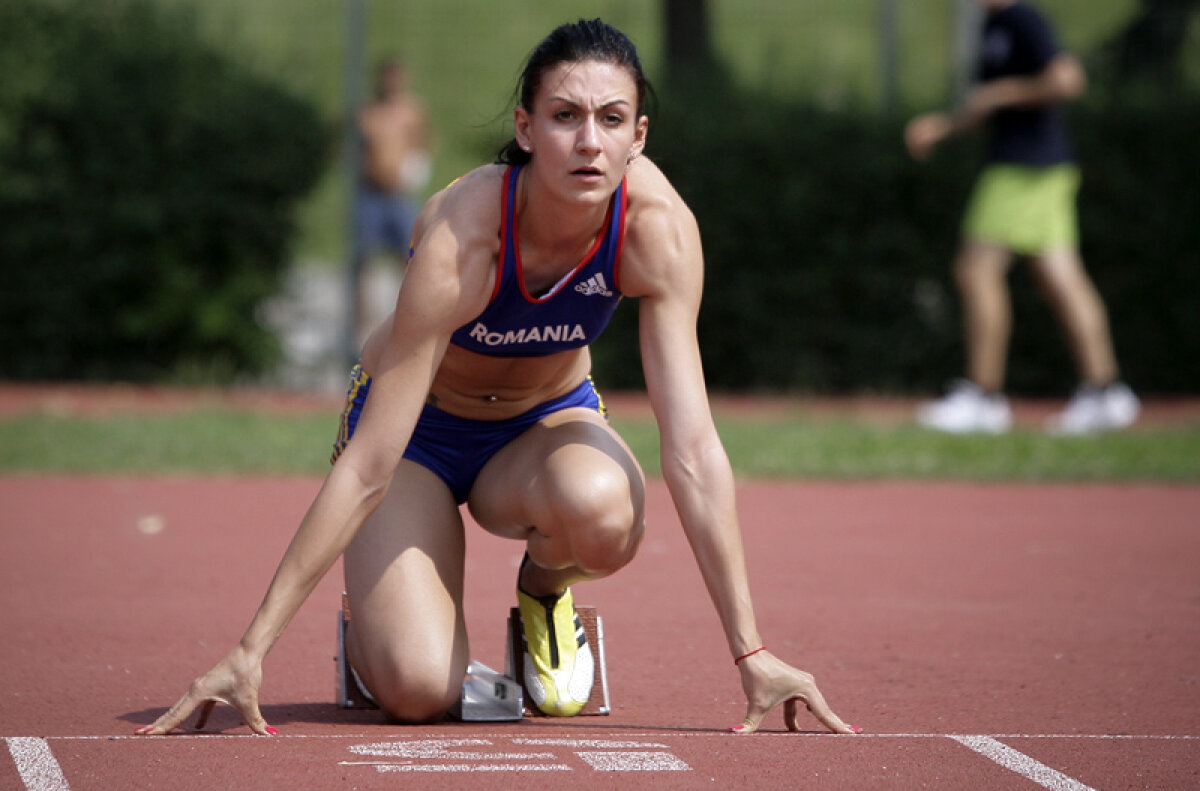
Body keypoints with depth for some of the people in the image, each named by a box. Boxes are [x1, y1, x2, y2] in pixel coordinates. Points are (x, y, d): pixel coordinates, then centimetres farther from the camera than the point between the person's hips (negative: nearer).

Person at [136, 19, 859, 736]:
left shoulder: (657, 225, -27)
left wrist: (750, 653, -28)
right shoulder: (461, 237, -35)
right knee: (418, 687, -25)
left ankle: (546, 590, 2)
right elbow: (367, 468, -33)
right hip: (420, 431, -2)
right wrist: (251, 650, -35)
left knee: (602, 513, -36)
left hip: (549, 422, 3)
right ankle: (372, 624, 13)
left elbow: (692, 447, -25)